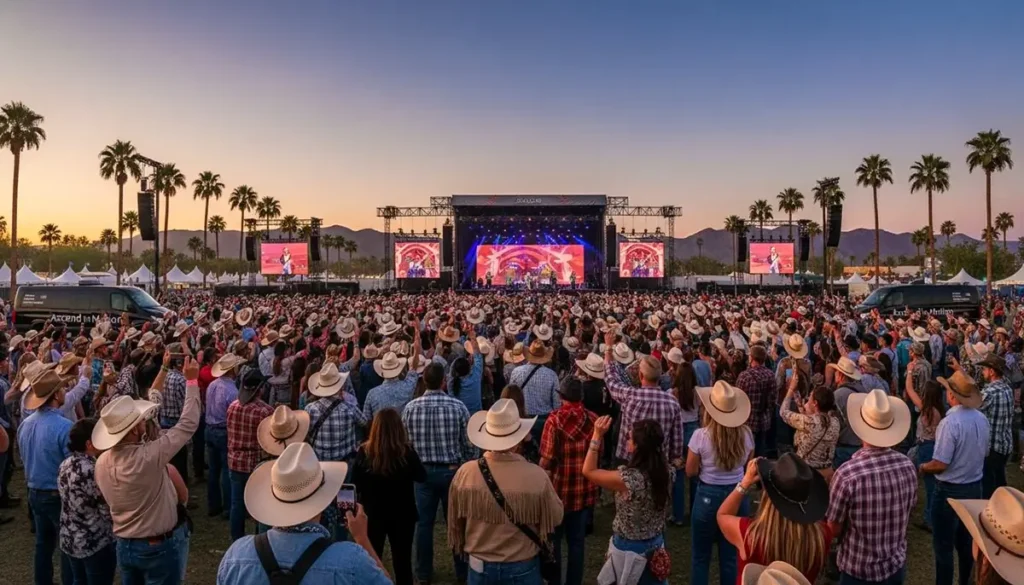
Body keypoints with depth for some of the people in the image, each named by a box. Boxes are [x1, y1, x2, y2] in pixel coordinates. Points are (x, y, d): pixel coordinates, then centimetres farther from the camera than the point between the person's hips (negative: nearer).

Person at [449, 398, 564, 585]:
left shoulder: (464, 473, -17)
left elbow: (455, 521, -1)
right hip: (522, 568, -1)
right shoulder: (536, 476, -24)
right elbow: (555, 518, -7)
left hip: (480, 566, 2)